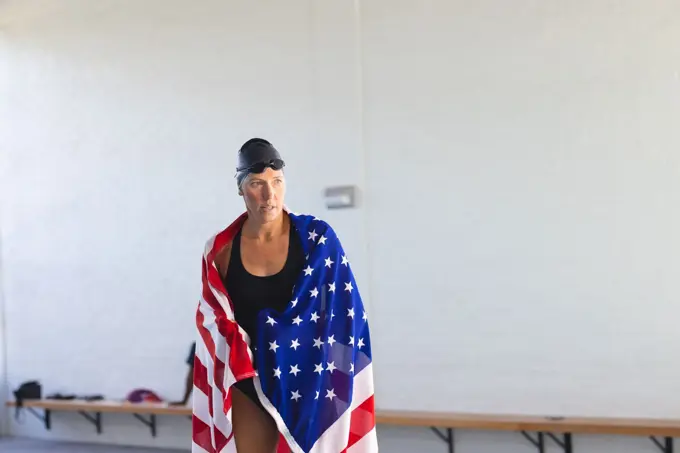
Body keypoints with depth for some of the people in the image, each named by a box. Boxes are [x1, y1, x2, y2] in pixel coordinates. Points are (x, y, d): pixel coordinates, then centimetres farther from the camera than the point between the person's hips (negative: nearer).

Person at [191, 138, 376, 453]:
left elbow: (345, 318, -7)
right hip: (249, 386, 2)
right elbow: (214, 324, 9)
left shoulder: (317, 238, -8)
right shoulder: (222, 250, -2)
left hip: (307, 381, -2)